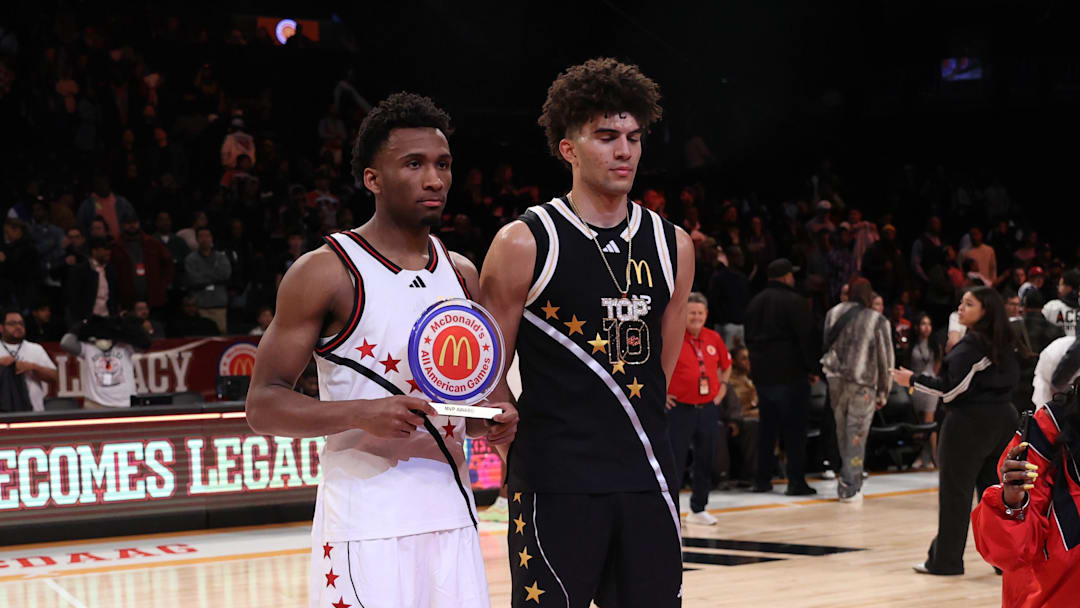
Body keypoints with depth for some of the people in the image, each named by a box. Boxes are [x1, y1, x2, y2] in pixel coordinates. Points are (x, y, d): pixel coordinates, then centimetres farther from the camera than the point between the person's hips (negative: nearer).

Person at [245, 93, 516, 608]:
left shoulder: (461, 275, 11)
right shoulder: (323, 272, -6)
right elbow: (263, 405, -8)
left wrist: (490, 421, 0)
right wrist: (361, 414, -23)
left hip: (452, 516, 6)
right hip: (365, 523, -5)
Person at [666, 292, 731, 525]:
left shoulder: (714, 338, 8)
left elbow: (726, 364, 26)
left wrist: (722, 386, 14)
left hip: (709, 408, 5)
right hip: (680, 408, -5)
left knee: (706, 460, 11)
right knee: (675, 460, -4)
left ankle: (698, 509, 23)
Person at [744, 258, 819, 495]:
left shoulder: (756, 302, 14)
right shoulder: (794, 302, -9)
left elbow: (749, 338, 19)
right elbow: (806, 338, -12)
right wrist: (812, 369, -4)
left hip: (761, 374, 7)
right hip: (790, 374, -7)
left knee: (767, 428, 13)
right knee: (795, 429, -3)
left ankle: (762, 479, 14)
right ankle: (796, 481, -6)